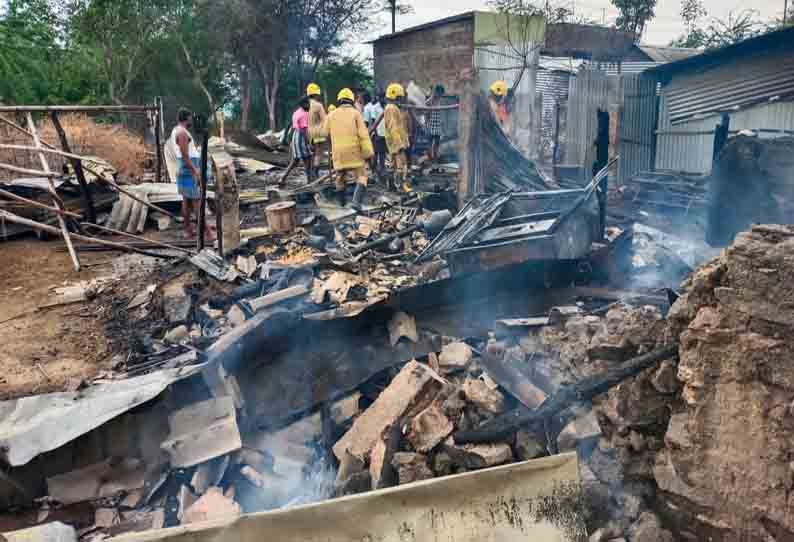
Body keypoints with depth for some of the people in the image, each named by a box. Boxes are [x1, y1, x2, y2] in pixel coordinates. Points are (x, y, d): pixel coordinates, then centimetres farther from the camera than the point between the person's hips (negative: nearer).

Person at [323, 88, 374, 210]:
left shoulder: (332, 115, 7)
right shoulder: (355, 113, 0)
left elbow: (326, 133, 16)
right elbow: (363, 134, -9)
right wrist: (368, 152, -11)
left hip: (338, 152, 3)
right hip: (354, 151, -3)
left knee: (340, 177, 20)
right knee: (361, 177, 0)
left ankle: (341, 202, 32)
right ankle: (357, 201, -20)